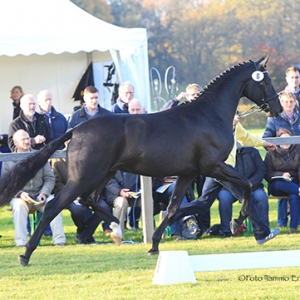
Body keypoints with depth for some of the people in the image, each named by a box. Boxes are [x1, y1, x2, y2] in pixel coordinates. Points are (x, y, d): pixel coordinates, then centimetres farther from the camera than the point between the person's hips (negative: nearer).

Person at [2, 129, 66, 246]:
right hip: (20, 197, -2)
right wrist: (20, 194, -16)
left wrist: (44, 194, -10)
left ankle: (59, 241, -28)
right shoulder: (8, 162, 4)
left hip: (39, 195, 2)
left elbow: (50, 178, 8)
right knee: (19, 206, -36)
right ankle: (21, 243, -37)